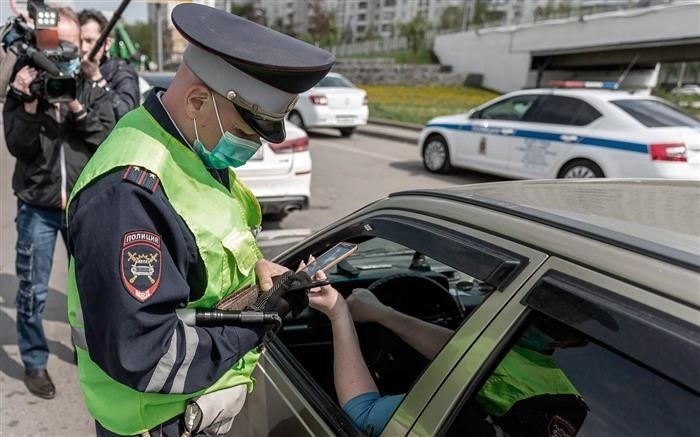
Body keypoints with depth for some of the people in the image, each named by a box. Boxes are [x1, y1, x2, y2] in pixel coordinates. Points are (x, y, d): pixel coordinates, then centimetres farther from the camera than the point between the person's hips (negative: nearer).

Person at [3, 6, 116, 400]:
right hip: (38, 206, -1)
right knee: (32, 292, 5)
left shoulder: (92, 87, -1)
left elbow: (109, 140, -10)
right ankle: (35, 363, 24)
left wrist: (77, 108, -21)